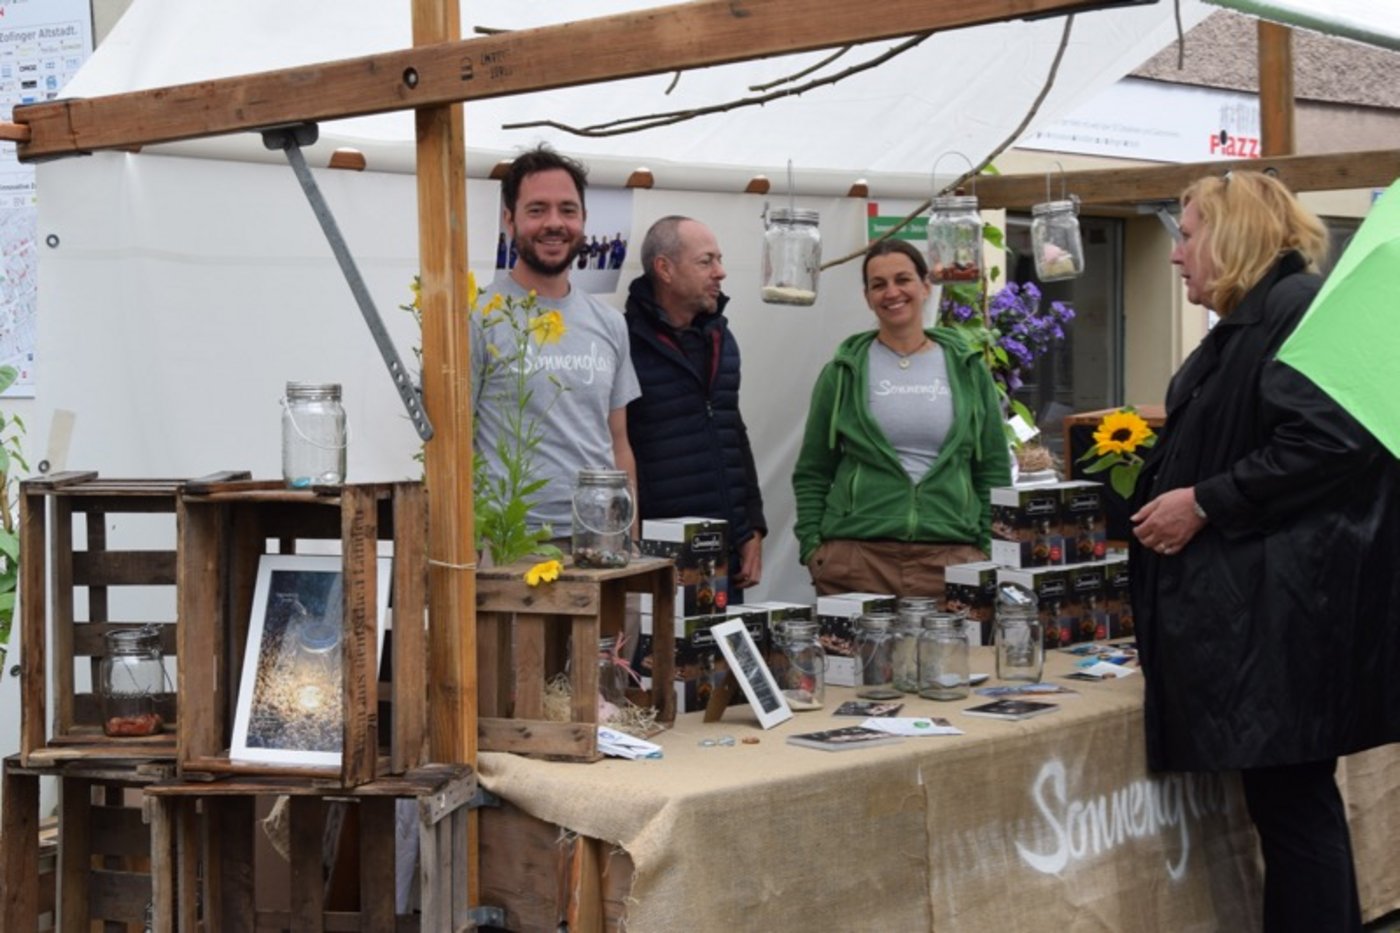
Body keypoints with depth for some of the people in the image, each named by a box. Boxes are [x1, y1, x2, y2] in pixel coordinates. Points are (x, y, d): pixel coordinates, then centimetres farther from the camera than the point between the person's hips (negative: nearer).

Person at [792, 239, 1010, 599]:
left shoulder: (967, 370, 10)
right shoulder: (843, 373, 7)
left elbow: (994, 471, 12)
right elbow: (812, 473, 9)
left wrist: (990, 550, 3)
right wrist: (813, 548, -1)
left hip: (952, 554, 1)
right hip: (856, 554, -1)